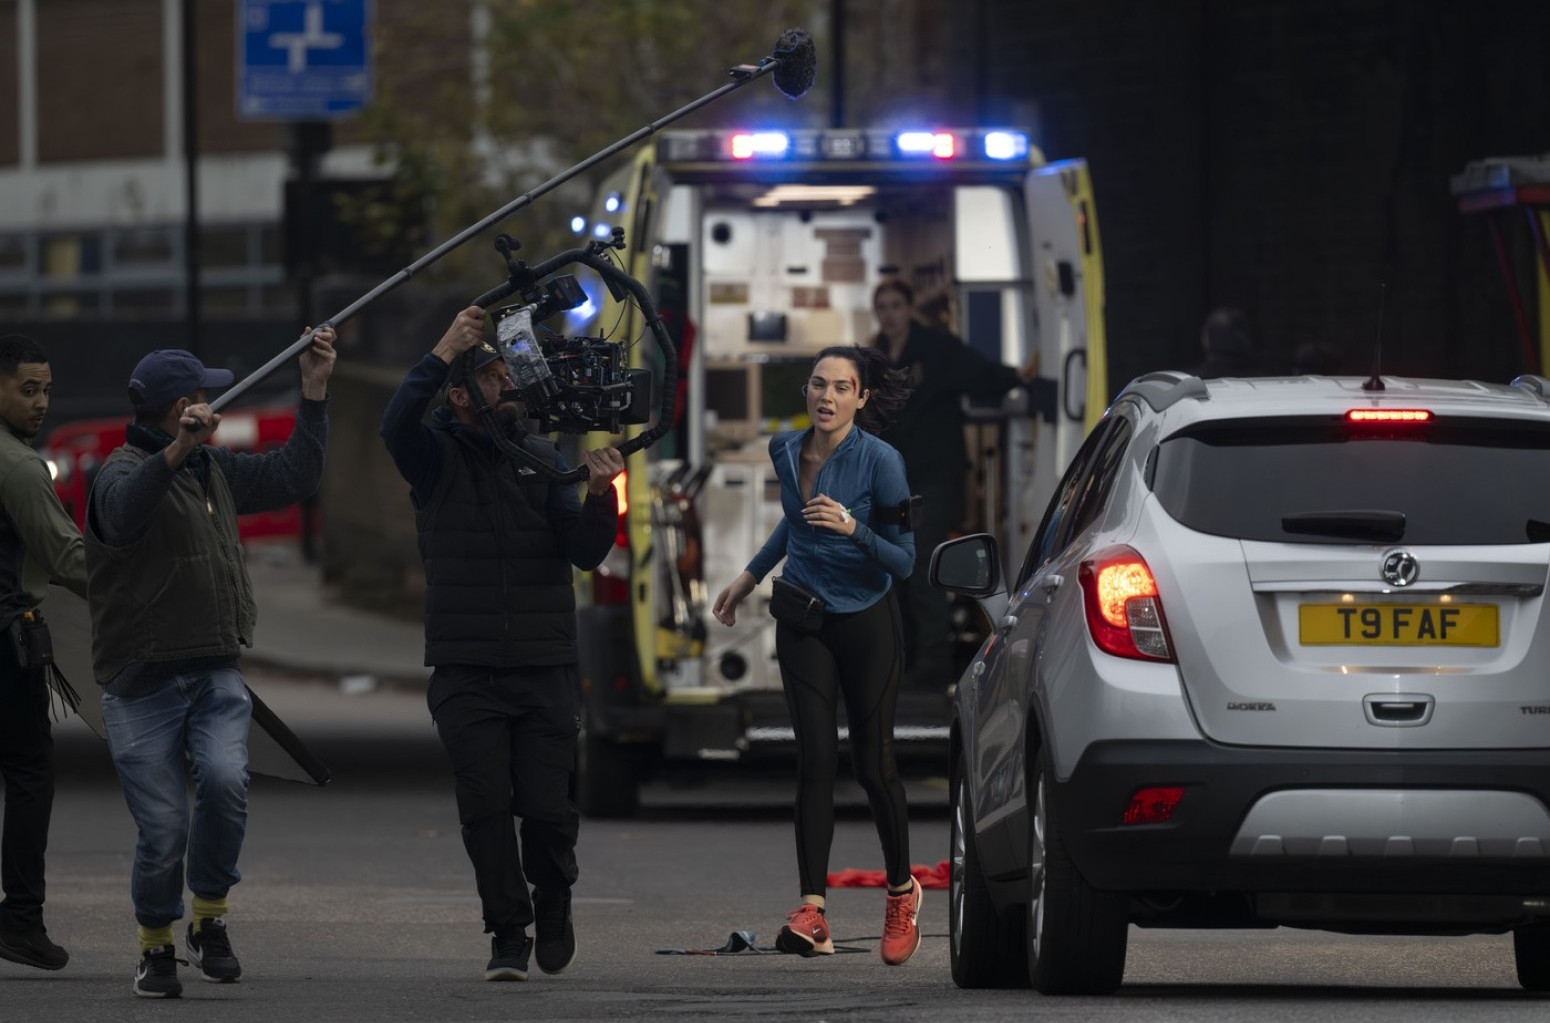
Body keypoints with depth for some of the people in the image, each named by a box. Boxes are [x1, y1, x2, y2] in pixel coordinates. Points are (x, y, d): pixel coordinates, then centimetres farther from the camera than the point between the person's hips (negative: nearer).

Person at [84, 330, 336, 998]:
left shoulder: (213, 470, 16)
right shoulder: (126, 468, -9)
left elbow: (291, 477, 27)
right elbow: (122, 515, -33)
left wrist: (314, 395, 21)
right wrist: (175, 451, -47)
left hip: (215, 675, 5)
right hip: (142, 685, -5)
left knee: (225, 781, -21)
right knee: (164, 829, -6)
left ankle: (209, 920, -3)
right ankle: (156, 947, 16)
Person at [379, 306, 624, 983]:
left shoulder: (542, 459, 12)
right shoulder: (438, 455, 3)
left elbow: (586, 553, 3)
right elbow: (396, 425, -21)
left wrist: (600, 494, -15)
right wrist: (444, 351, -24)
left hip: (546, 668, 2)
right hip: (466, 671, -2)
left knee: (548, 807, -3)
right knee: (485, 809, -6)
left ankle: (553, 896, 25)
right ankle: (508, 934, 7)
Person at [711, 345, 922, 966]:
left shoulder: (879, 461, -15)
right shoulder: (786, 450, 1)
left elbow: (903, 560, -13)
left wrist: (853, 529, -29)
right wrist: (751, 575, 27)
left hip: (865, 621, -3)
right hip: (804, 623, 3)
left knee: (872, 762, 2)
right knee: (815, 757, -10)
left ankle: (901, 892, 28)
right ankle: (812, 914, -17)